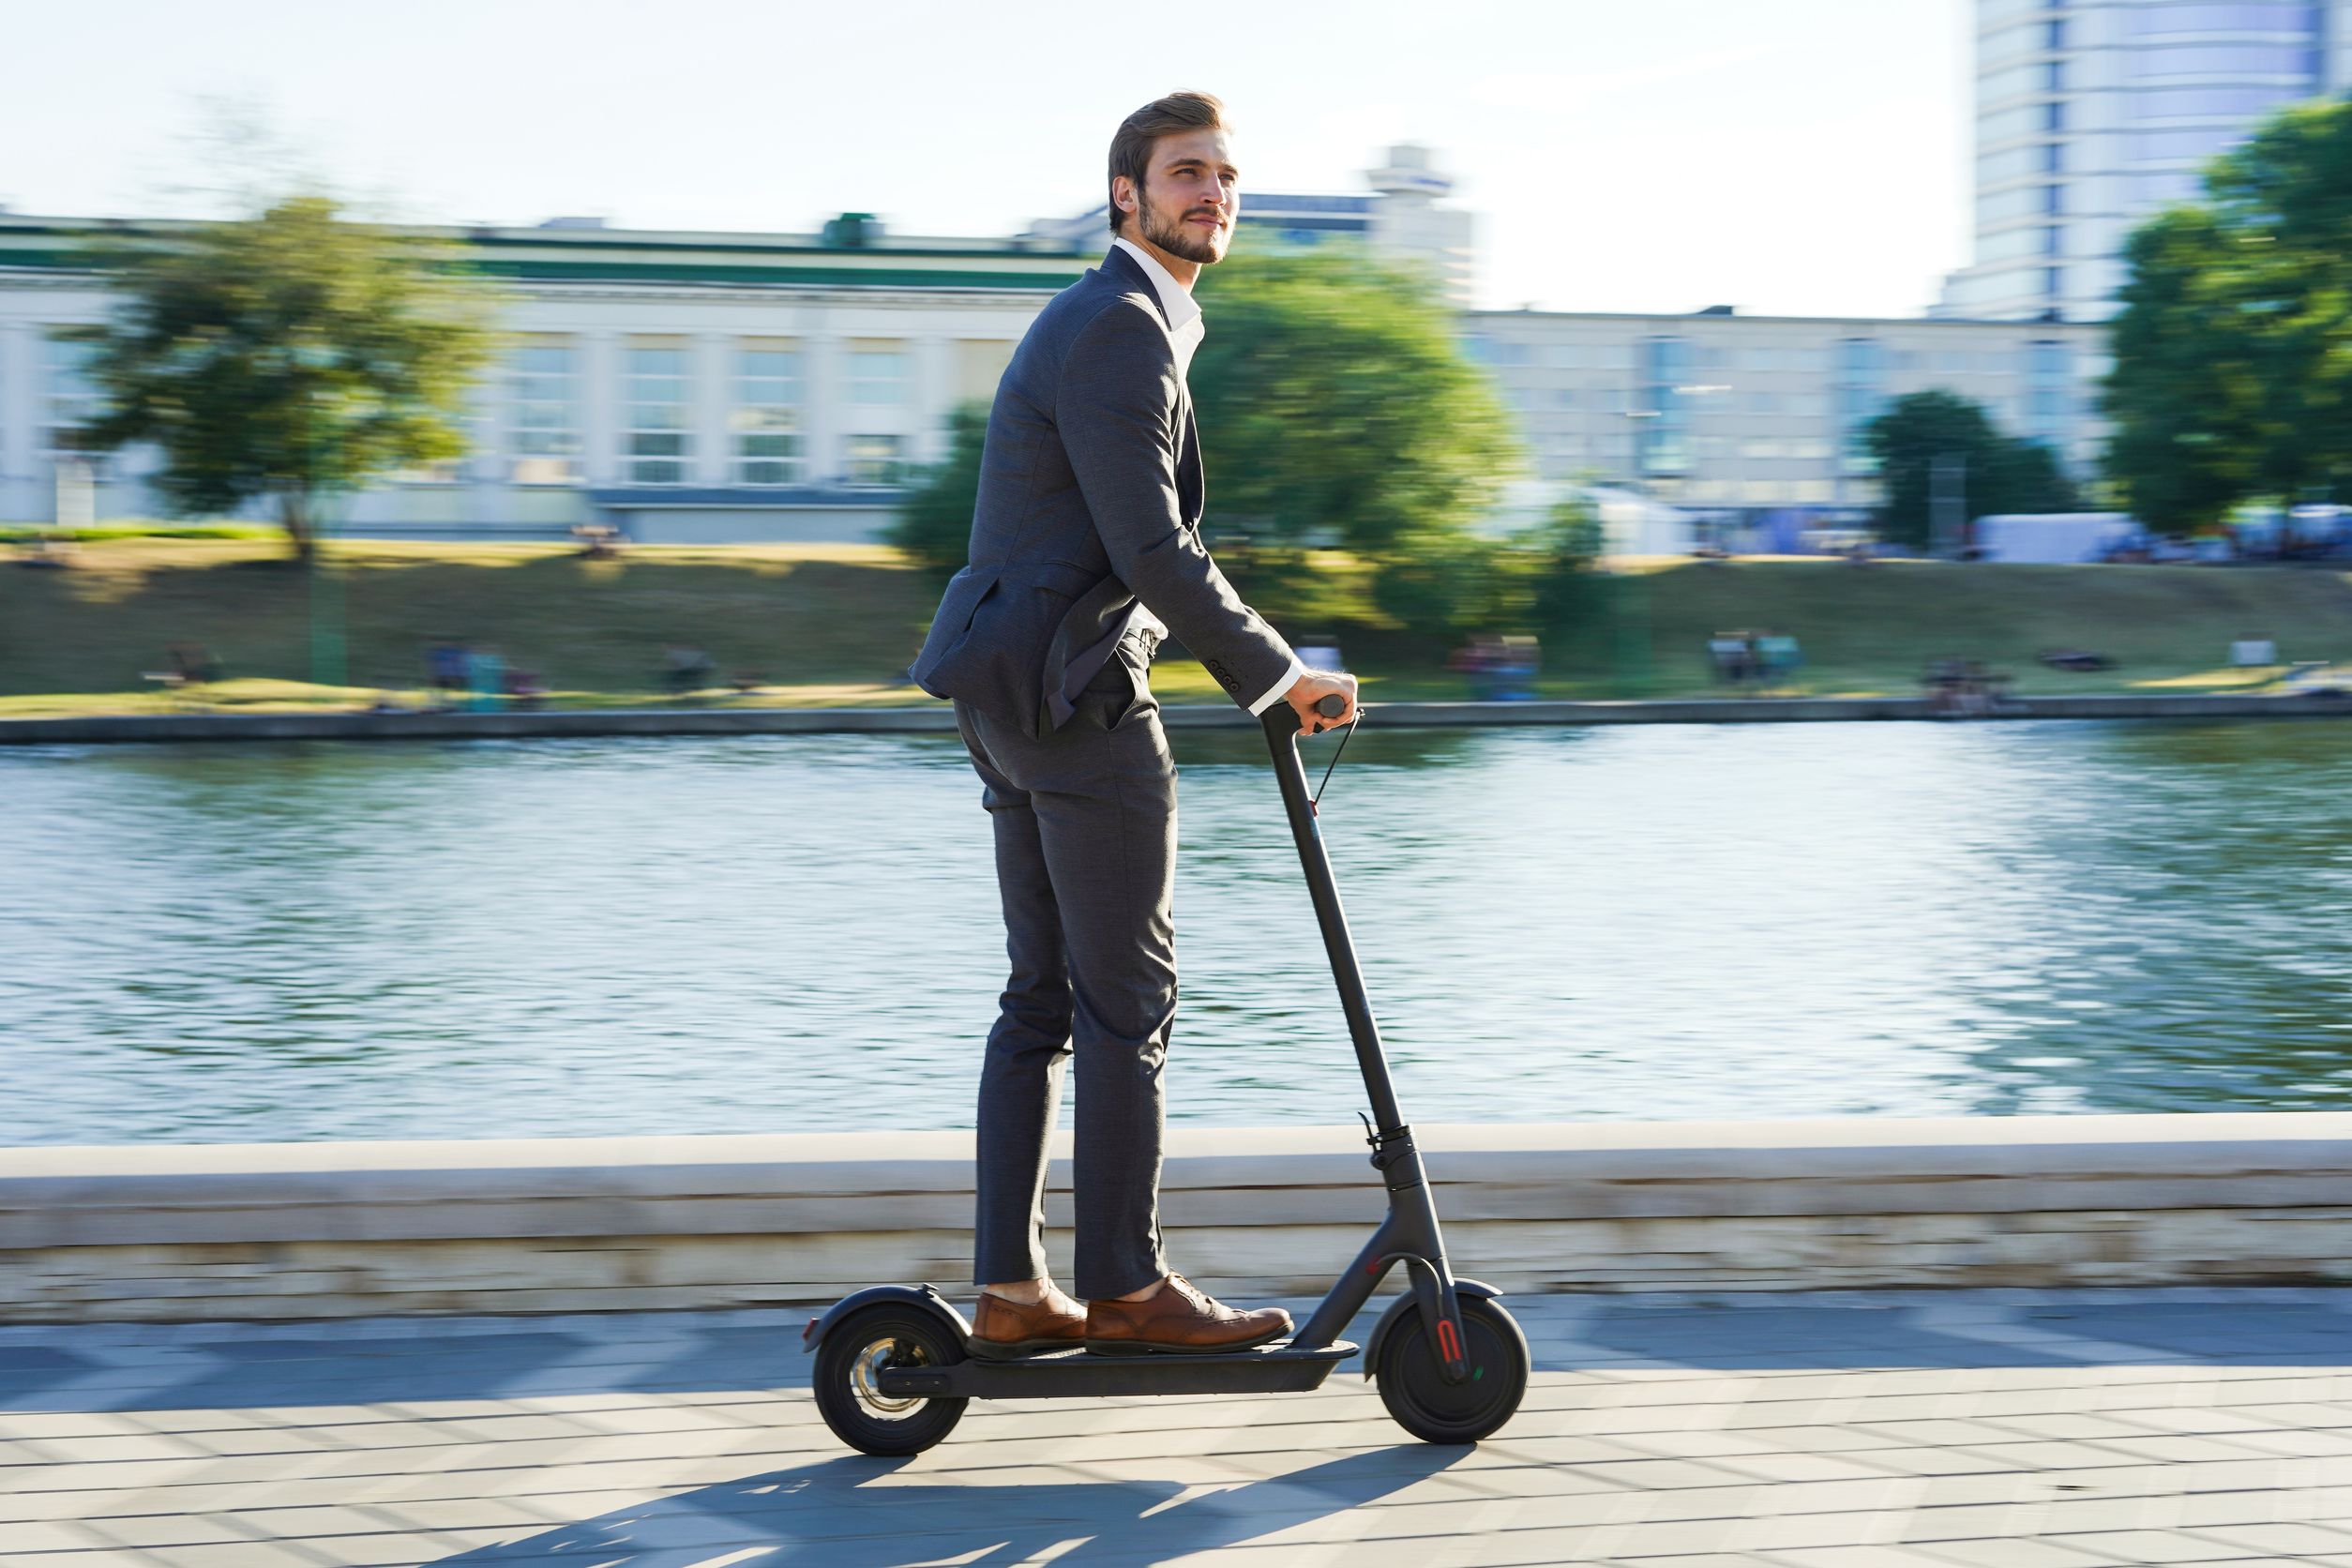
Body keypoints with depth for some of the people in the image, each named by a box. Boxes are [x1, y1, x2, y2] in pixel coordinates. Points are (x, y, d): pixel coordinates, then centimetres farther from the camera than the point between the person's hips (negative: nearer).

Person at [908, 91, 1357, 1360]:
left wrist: (1255, 668, 22)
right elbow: (1153, 552, -20)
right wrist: (1278, 675, -10)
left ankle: (1009, 1290, 11)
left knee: (1040, 998, 10)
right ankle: (1123, 1288, 1)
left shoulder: (1114, 323, 21)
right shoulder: (1118, 329, -14)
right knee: (1128, 998, -4)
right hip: (1076, 698, -11)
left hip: (1014, 698, 11)